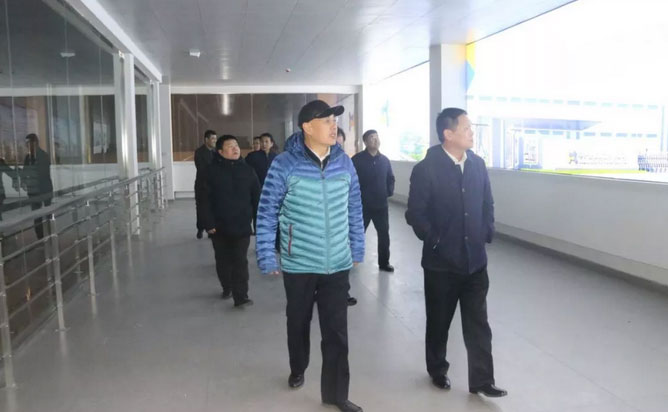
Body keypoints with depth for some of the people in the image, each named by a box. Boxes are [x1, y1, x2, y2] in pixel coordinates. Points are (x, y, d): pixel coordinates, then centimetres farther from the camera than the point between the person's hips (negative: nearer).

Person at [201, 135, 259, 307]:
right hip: (219, 226, 0)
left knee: (240, 261, -3)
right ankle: (227, 288, 34)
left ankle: (241, 296, -1)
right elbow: (206, 200, -5)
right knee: (223, 260, 15)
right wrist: (208, 223, -11)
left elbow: (257, 198, 4)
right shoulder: (212, 171, -4)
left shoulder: (247, 170, 1)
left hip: (242, 225, 0)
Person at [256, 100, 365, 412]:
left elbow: (354, 210, 9)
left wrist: (357, 249, 12)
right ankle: (298, 370, 46)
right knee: (298, 322, 20)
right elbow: (267, 214, -8)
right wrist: (267, 258, -7)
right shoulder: (284, 164, -13)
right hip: (298, 264, -2)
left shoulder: (344, 163, 0)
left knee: (337, 330, 5)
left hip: (338, 264, 2)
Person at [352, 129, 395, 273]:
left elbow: (390, 178, 17)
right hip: (362, 205, -4)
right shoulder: (357, 159, -9)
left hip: (381, 204, 4)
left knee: (384, 234, 8)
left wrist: (390, 191, 4)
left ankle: (384, 262, 22)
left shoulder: (384, 160, 6)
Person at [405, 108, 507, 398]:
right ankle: (437, 370, 34)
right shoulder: (426, 169, -12)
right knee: (439, 322, 13)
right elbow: (415, 214, -13)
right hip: (442, 262, -4)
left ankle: (481, 380, 19)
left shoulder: (478, 164, 4)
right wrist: (434, 242, -11)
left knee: (478, 324, 7)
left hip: (475, 260, 4)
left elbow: (487, 203, 14)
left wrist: (487, 233, 4)